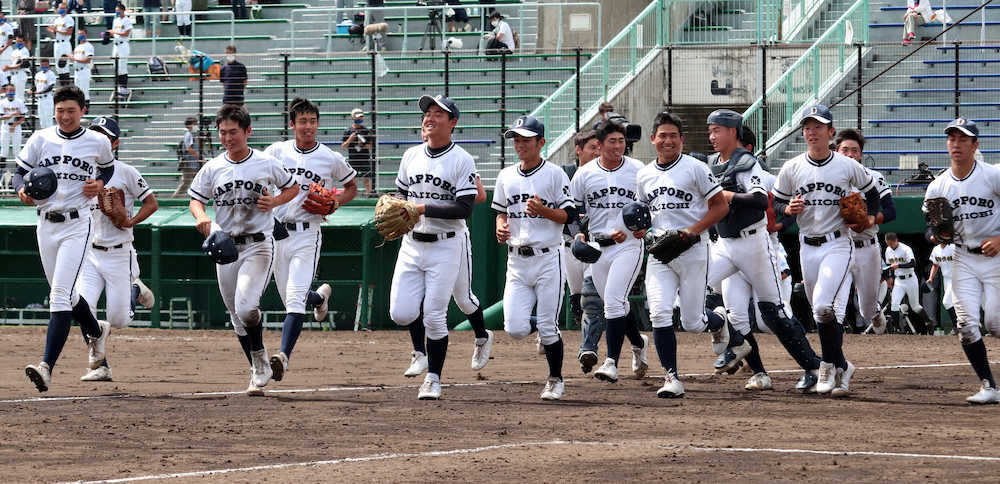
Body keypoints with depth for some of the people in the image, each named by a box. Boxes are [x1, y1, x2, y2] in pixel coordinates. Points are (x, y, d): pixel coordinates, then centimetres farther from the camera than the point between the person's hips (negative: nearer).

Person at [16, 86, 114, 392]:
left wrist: (101, 185, -3)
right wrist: (22, 191, -15)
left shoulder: (98, 143, 0)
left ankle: (47, 367, -25)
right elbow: (20, 173, 8)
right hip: (46, 225, 4)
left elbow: (109, 169, 19)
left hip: (77, 225, -4)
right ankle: (95, 332, 47)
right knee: (62, 293, 16)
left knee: (60, 294, -16)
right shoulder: (40, 140, 3)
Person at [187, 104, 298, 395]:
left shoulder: (266, 164, -2)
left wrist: (275, 202, -9)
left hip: (257, 246, -4)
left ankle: (260, 358, 1)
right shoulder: (212, 169, 3)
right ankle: (259, 371, 22)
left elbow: (292, 188, 11)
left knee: (246, 308, -22)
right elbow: (196, 199, 10)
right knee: (237, 317, 9)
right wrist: (200, 216, -13)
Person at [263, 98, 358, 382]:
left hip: (307, 233, -4)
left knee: (295, 297, -18)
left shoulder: (331, 159, -2)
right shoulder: (277, 152, 2)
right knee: (289, 300, 15)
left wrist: (335, 203, -6)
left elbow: (351, 187, 14)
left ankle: (284, 356, -28)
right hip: (277, 233, 4)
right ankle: (321, 296, 50)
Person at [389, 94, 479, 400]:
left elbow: (465, 208, -15)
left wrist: (423, 208, -21)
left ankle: (433, 378, 9)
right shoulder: (411, 156, 9)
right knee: (401, 314, -5)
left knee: (434, 317, -6)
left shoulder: (462, 160, -8)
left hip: (445, 246, -5)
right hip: (412, 245, 5)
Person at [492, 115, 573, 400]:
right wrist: (501, 227, 0)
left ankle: (555, 379, 16)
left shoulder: (554, 174, -4)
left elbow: (570, 215, -5)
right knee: (515, 329, -7)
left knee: (548, 328, -4)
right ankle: (546, 330, 27)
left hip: (548, 259, -4)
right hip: (517, 261, 4)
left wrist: (543, 211, -22)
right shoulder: (506, 176, 11)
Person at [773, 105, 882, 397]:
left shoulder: (848, 167, 0)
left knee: (825, 305, -21)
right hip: (808, 248, 4)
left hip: (838, 244, -4)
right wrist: (788, 209, -11)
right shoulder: (791, 169, 4)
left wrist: (869, 217, -3)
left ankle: (831, 365, -8)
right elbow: (775, 203, 11)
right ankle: (841, 367, 22)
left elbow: (872, 193, 14)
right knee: (820, 311, 9)